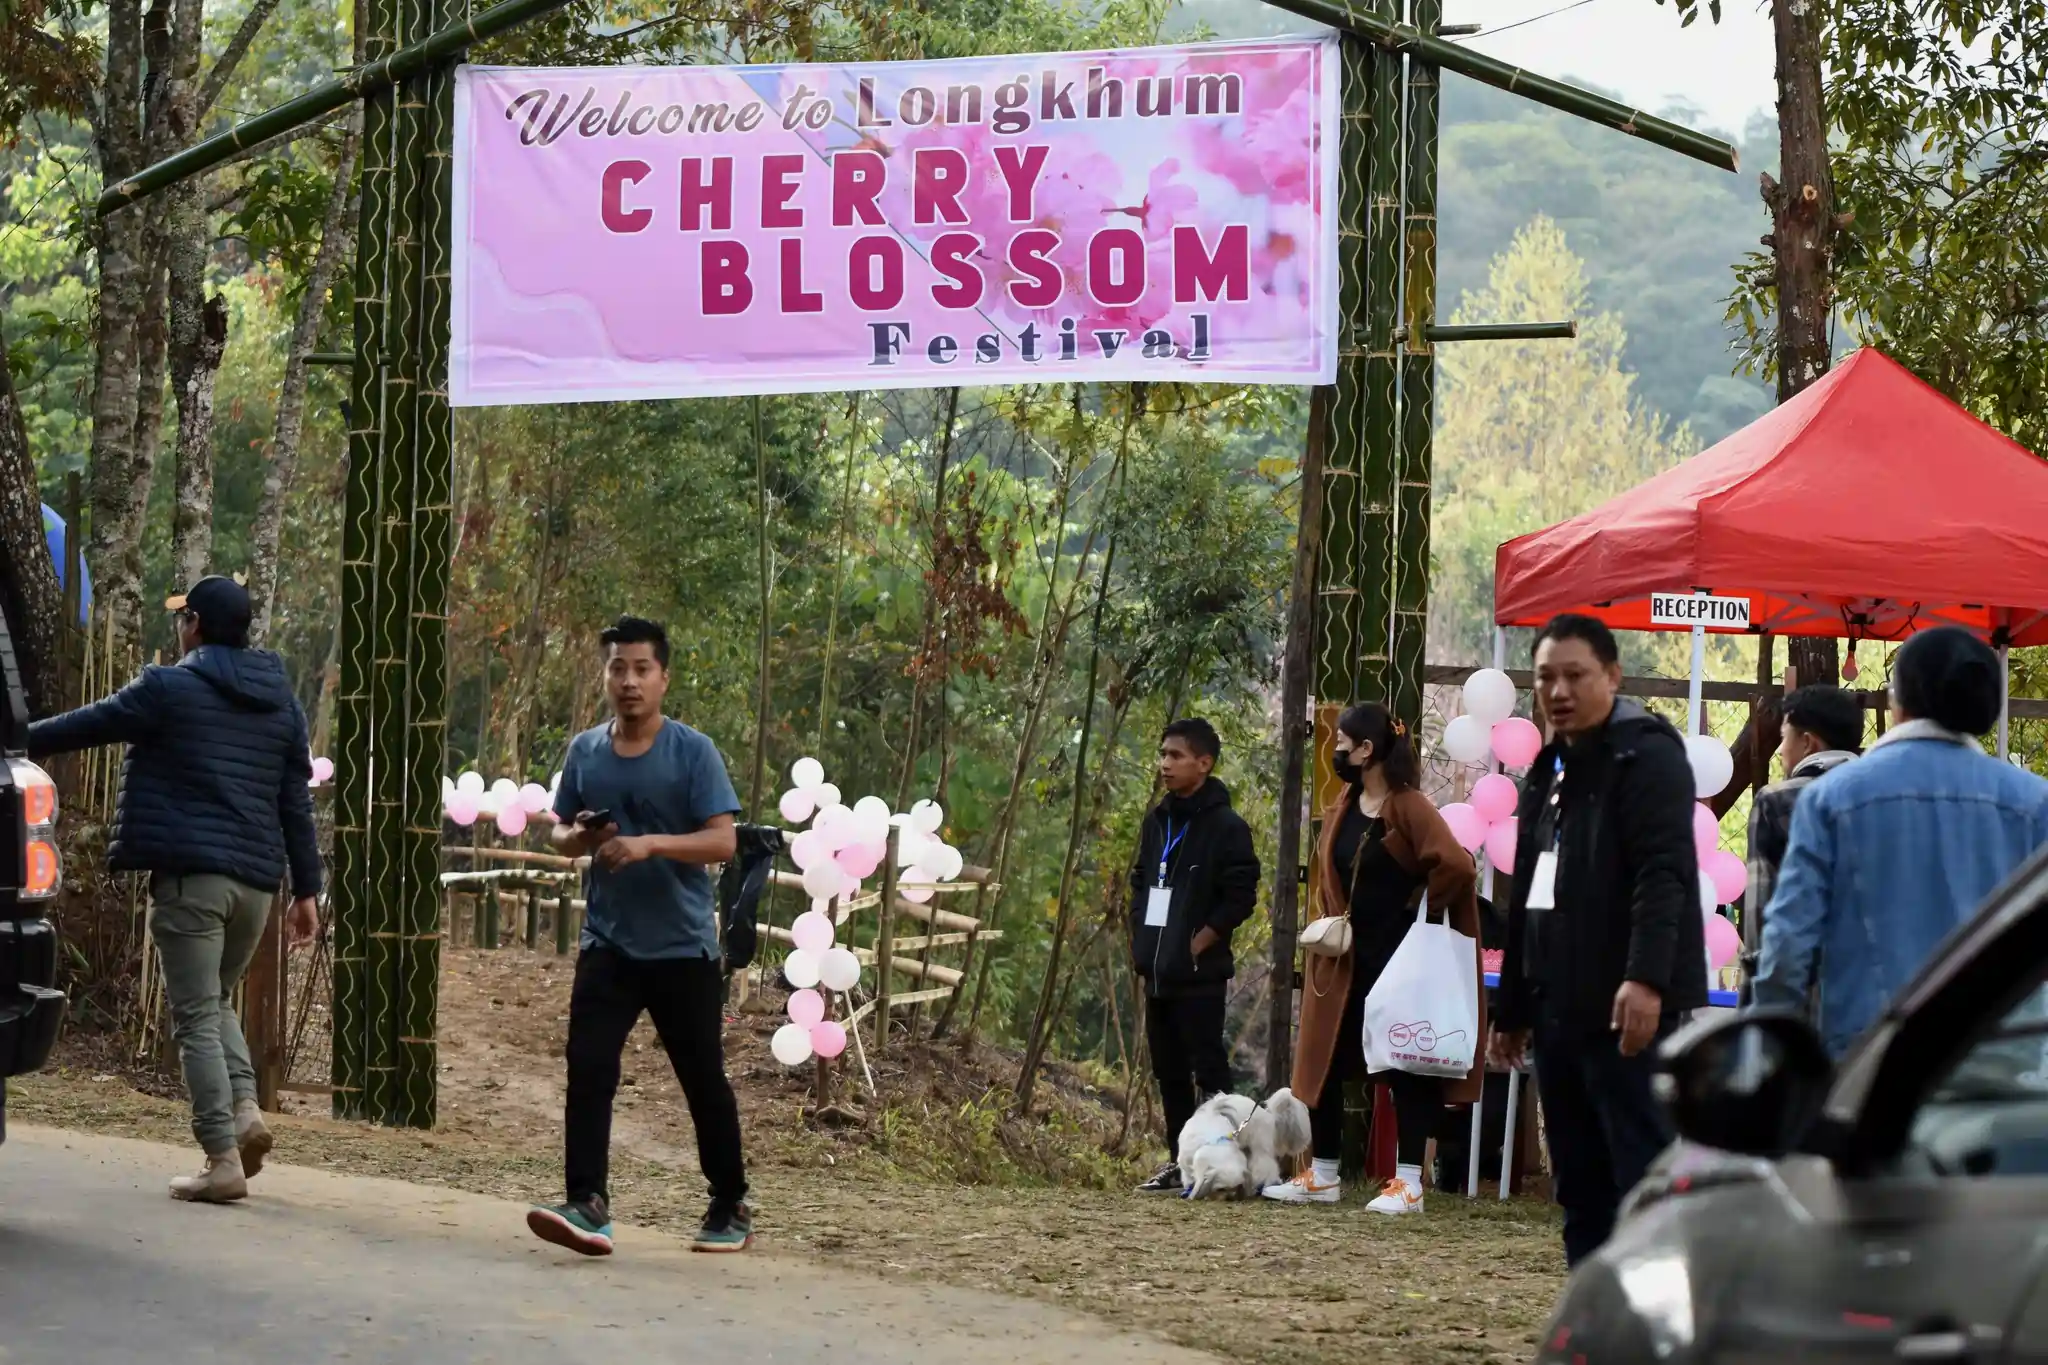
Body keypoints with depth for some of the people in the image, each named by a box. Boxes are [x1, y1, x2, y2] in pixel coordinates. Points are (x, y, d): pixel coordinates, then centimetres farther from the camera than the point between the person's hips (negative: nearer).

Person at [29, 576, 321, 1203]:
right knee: (217, 1001, 22)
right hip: (255, 879, 6)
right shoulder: (281, 702, 13)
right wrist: (306, 889, 15)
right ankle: (245, 1110, 0)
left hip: (190, 875, -6)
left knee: (196, 1017, -3)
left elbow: (85, 725, 4)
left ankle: (223, 1160, -9)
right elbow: (296, 803, 14)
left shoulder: (168, 688, -4)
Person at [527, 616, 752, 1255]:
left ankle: (731, 1209, 21)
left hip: (683, 949, -3)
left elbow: (723, 841, -13)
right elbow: (560, 830, 17)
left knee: (704, 1081, 7)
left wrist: (649, 844, -26)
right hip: (608, 945, 3)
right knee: (588, 1071, -12)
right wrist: (577, 837, -6)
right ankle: (588, 1205, -15)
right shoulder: (584, 751, 6)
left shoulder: (693, 753, -7)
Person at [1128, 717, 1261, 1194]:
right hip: (1157, 972, 8)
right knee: (1168, 1070, 12)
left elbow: (1241, 896, -13)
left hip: (1197, 973, -8)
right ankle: (1179, 1159, 19)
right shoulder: (1157, 821, 13)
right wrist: (1141, 938, 9)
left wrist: (1197, 944, -13)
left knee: (1208, 1068, -5)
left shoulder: (1226, 827, -10)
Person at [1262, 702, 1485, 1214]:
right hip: (1343, 961, 8)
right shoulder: (1340, 811, 10)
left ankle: (1408, 1184, 0)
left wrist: (1420, 910, -14)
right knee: (1323, 1065, 8)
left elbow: (1456, 866, -25)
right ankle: (1322, 1176, 18)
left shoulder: (1409, 808, -14)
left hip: (1398, 960, -8)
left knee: (1405, 1068, -3)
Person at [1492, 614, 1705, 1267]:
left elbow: (1665, 873, -18)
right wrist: (1513, 1008, 26)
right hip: (1561, 1012, 9)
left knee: (1645, 1181, -11)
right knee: (1580, 1189, 10)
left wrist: (1646, 978, -30)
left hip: (1629, 1013, -9)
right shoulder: (1550, 770, 21)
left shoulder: (1646, 752, -6)